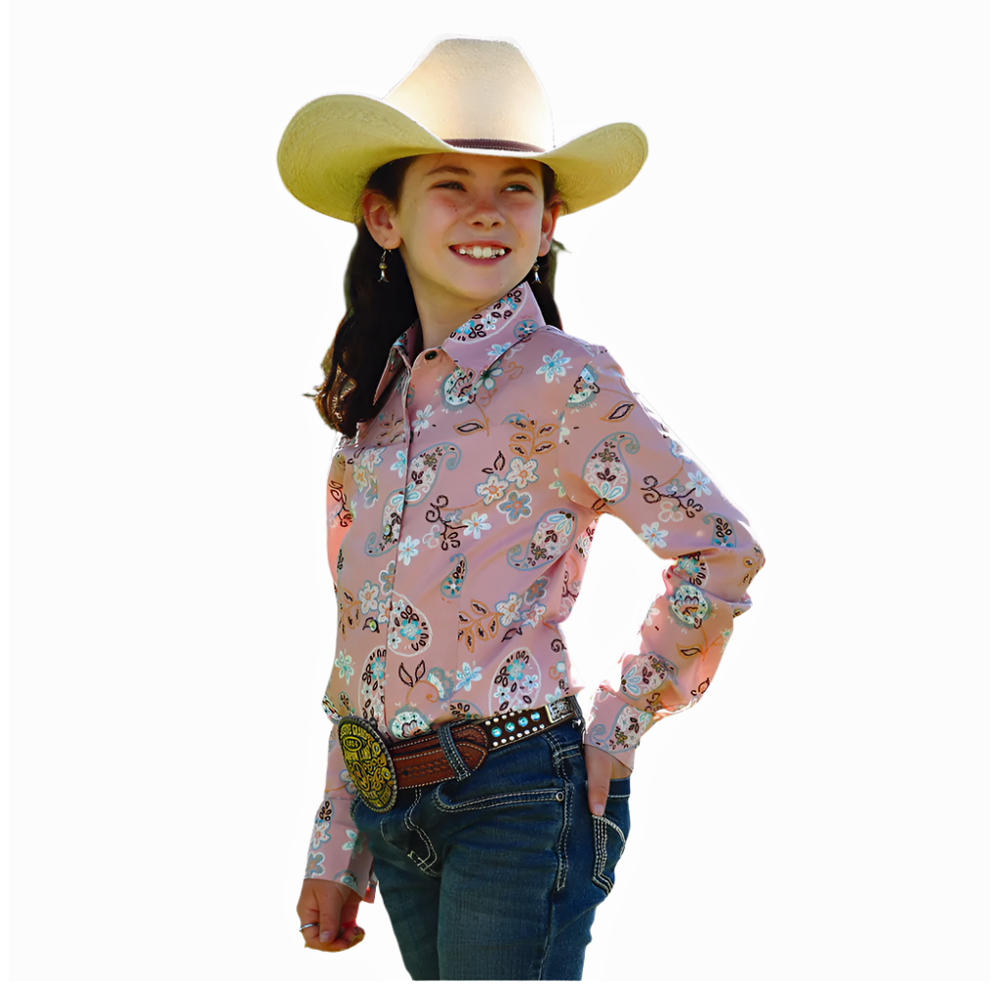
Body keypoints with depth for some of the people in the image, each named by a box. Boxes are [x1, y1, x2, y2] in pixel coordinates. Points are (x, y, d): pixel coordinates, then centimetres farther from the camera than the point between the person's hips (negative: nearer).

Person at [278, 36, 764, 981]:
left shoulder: (560, 381, -10)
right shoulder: (376, 396, 9)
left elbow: (722, 551, -11)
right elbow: (356, 646, 12)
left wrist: (619, 726, -5)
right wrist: (335, 853, 12)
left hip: (518, 798, -6)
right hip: (392, 807, 6)